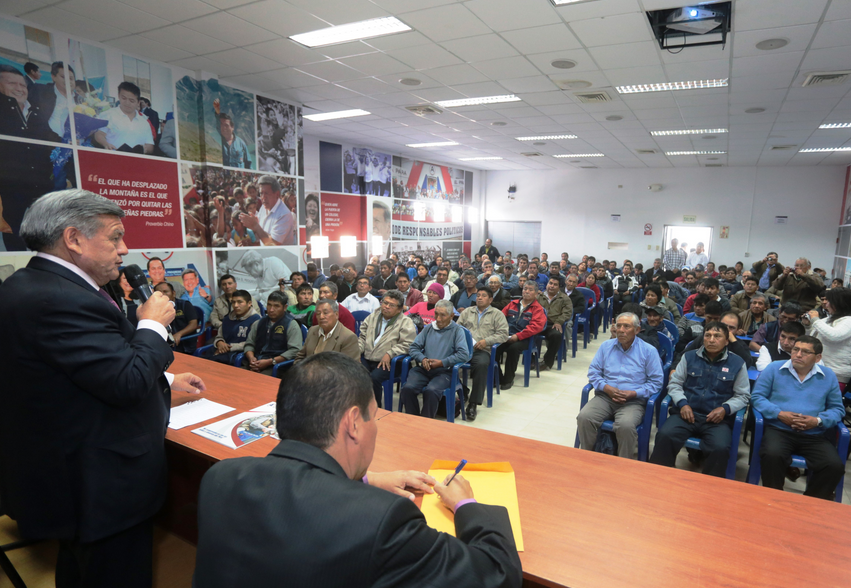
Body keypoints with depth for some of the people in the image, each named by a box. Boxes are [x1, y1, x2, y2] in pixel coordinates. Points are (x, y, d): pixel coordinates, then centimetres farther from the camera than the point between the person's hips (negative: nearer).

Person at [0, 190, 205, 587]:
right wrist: (153, 324, -15)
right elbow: (129, 382, -30)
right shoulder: (58, 300, -29)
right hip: (102, 487, -10)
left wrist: (166, 381, 16)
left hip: (69, 475, 10)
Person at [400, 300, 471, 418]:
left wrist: (442, 363, -12)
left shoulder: (457, 330, 5)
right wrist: (422, 359, -7)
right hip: (423, 369, 4)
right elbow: (414, 347, 14)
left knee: (431, 391, -33)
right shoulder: (428, 328, 19)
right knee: (407, 388, -25)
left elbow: (464, 354, -9)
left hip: (444, 372, -4)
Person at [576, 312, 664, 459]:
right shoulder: (606, 346, 14)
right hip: (605, 396, 3)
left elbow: (656, 382, 2)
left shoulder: (649, 351, 5)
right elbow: (593, 372, 11)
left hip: (633, 401, -3)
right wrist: (606, 388, -8)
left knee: (626, 425, -35)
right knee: (584, 417, -26)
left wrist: (633, 393, -12)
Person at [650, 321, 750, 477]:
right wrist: (682, 404, -6)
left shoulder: (737, 363, 8)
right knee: (664, 435, -28)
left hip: (717, 419, -1)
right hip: (687, 413, 1)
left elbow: (743, 395, 10)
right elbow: (674, 383, 12)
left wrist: (725, 409, -8)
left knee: (720, 448, -32)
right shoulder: (689, 357, 12)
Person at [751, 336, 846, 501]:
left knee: (835, 466, -24)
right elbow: (757, 396, 3)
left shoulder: (828, 376, 12)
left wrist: (818, 420, -8)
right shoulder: (774, 369, 5)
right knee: (772, 455, -33)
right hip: (778, 430, -2)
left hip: (814, 436, 3)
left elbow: (837, 409, 13)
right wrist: (779, 414, -12)